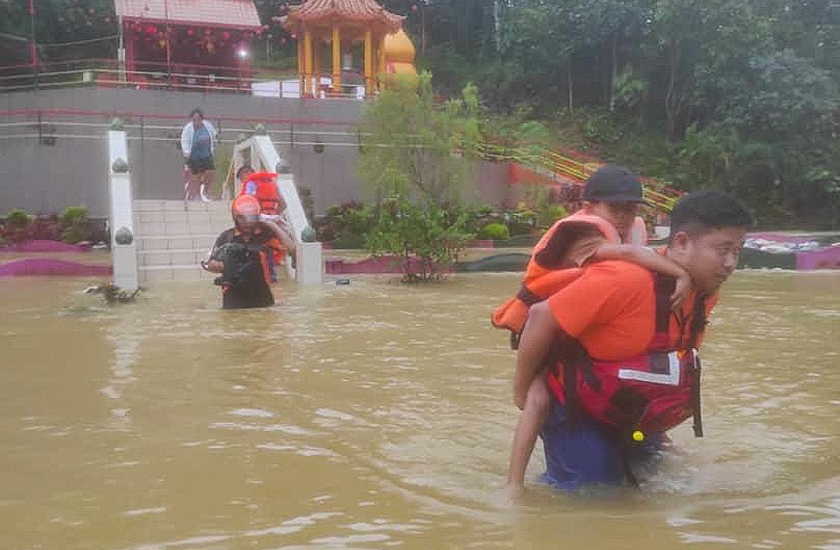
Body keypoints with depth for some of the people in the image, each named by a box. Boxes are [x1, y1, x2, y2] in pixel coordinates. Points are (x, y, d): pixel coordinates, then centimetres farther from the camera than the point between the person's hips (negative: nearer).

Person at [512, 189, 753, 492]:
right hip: (574, 410, -8)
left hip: (632, 419, 8)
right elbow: (541, 317, -26)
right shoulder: (626, 279, -32)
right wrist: (522, 391, -14)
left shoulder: (705, 291, -6)